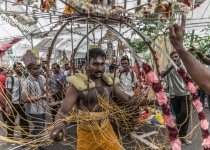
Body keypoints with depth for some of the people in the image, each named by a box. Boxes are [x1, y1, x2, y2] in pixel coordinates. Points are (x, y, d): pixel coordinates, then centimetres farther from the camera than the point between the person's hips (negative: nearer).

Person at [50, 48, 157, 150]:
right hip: (87, 134, -4)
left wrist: (152, 101, -5)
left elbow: (128, 99, 4)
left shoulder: (109, 83, -3)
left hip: (106, 130, 4)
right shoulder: (77, 85, -19)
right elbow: (63, 111, -27)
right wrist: (60, 125, -50)